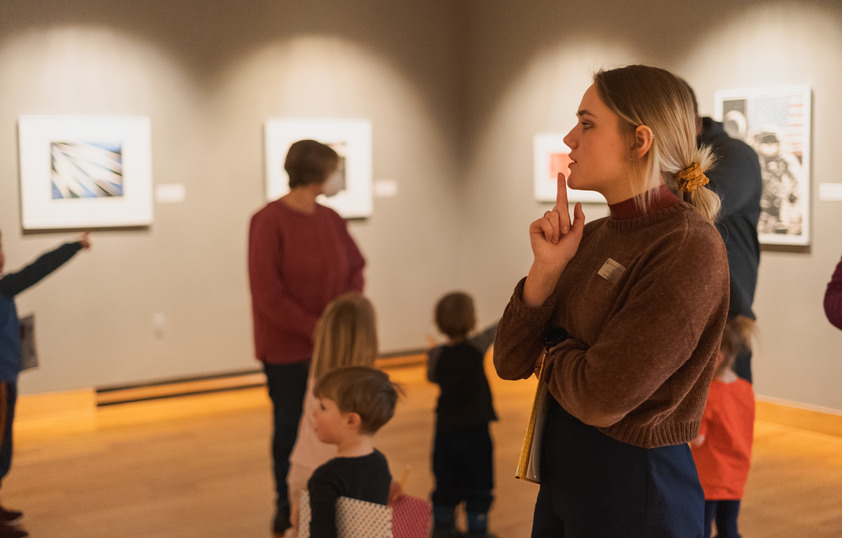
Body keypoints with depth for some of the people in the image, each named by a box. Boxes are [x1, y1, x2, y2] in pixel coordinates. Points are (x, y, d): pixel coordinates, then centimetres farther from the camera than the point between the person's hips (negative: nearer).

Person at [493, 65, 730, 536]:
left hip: (635, 486, -7)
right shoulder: (592, 236, 4)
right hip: (562, 469, 7)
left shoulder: (690, 247, -20)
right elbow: (511, 363, 2)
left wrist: (553, 351, -5)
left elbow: (599, 399, -26)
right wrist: (545, 268, -12)